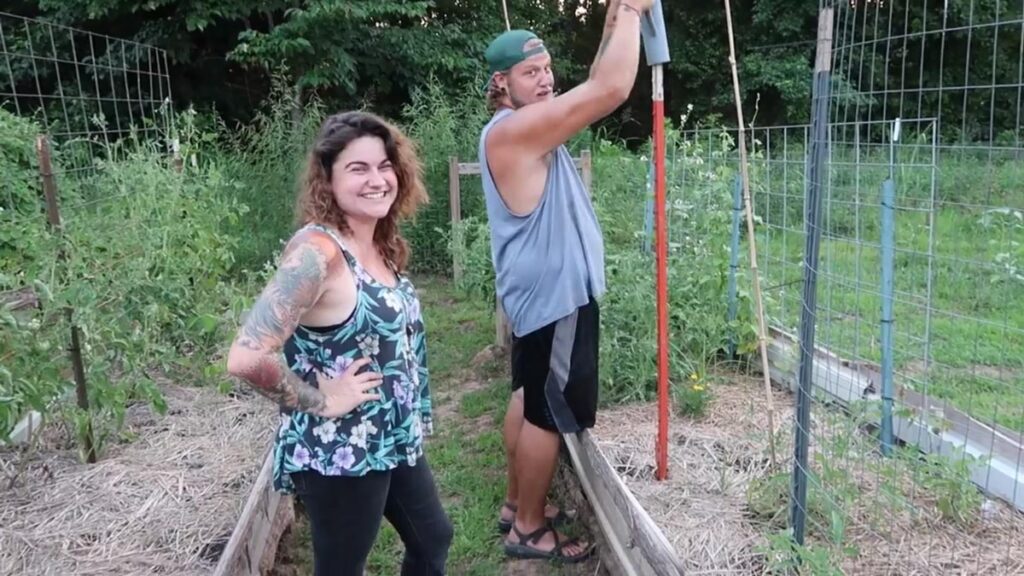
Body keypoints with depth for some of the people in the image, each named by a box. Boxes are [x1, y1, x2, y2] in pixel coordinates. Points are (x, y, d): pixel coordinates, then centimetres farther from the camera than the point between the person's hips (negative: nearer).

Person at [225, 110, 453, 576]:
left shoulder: (382, 244, 2)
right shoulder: (318, 249, -25)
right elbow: (246, 357, -32)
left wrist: (411, 416, 9)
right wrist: (318, 402, -20)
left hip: (394, 439, 9)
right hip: (339, 452, -8)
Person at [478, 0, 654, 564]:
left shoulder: (531, 128, 11)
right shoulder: (513, 130, -21)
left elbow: (594, 89, 19)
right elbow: (611, 89, -27)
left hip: (543, 291, 11)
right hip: (553, 295, -11)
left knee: (529, 399, 19)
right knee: (548, 413, 1)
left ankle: (516, 503, 34)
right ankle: (529, 529, 16)